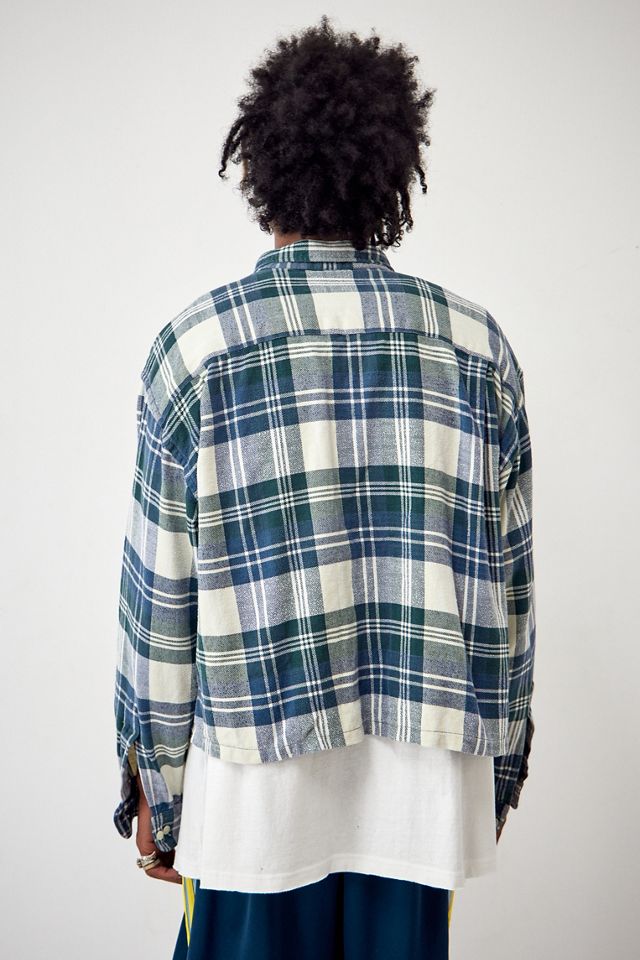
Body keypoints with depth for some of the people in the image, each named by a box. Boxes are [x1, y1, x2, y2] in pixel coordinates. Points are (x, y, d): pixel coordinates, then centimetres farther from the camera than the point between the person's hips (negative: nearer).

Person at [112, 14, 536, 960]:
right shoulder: (479, 343, -1)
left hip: (261, 781, -2)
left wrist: (152, 785, 6)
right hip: (428, 778, 2)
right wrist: (499, 773, 15)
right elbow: (509, 586, 4)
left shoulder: (197, 344, -7)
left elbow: (161, 593, -5)